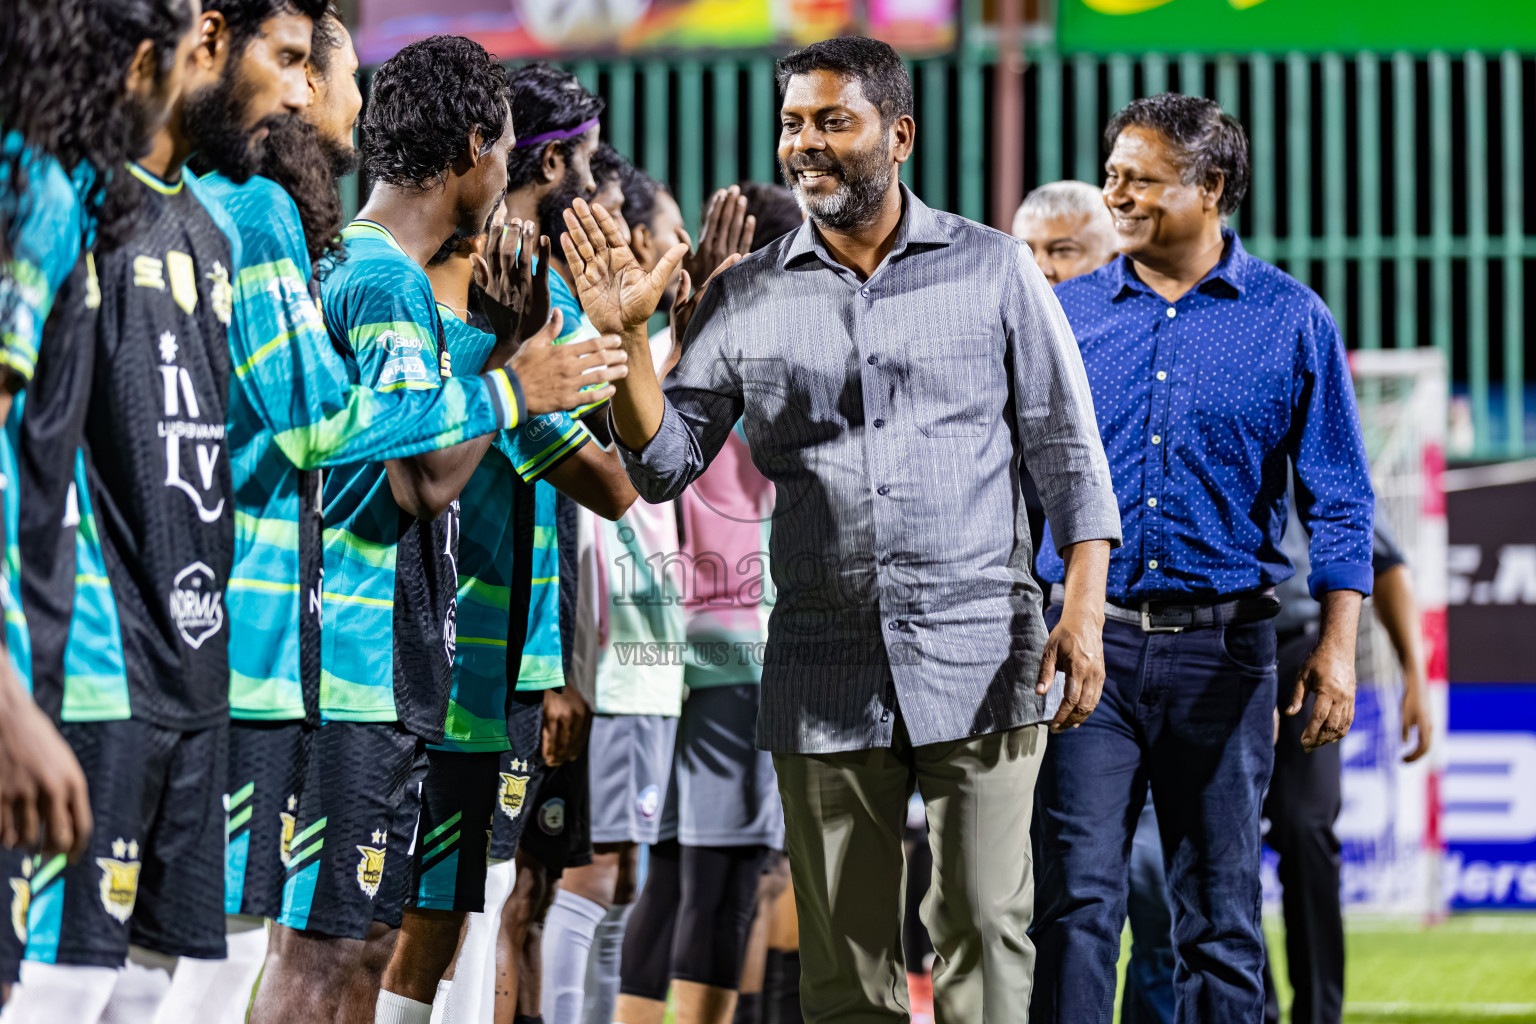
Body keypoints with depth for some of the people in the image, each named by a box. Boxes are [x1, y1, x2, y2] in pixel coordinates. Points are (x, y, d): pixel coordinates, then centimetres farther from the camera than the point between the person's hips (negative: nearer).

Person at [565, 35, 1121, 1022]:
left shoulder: (993, 269, 4)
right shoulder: (747, 300, 9)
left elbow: (1068, 450, 5)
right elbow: (666, 464, 6)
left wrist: (1084, 608, -6)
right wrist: (627, 337, -8)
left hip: (979, 656, -2)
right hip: (823, 671, 2)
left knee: (984, 924, -6)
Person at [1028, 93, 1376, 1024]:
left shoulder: (1292, 320, 3)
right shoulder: (1067, 313, 8)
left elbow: (1340, 500, 3)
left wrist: (1338, 647, -6)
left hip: (1223, 648, 0)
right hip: (1089, 638, 0)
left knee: (1221, 910, 5)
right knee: (1077, 896, -10)